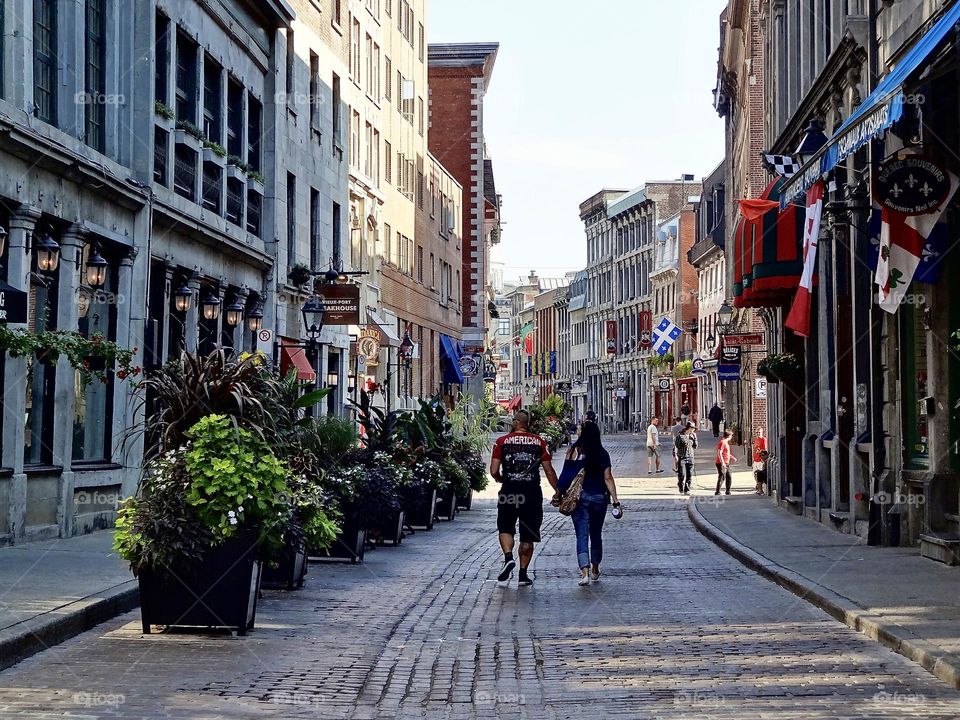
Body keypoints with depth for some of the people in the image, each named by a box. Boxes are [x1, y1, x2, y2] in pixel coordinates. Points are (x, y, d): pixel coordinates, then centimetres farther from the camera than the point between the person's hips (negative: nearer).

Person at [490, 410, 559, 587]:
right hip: (532, 492, 1)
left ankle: (508, 557, -9)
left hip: (509, 491, -1)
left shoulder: (502, 441, 0)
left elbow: (494, 471, -3)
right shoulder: (539, 442, 3)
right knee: (528, 536, 9)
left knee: (505, 529, 16)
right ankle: (523, 574, 10)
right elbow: (549, 471, 2)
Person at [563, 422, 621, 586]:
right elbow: (608, 478, -2)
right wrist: (615, 500, 1)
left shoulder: (574, 451, -8)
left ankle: (585, 573, -17)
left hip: (580, 498, -3)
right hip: (600, 497, 3)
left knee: (582, 536, -3)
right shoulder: (603, 454, -1)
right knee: (596, 535, 18)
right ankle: (595, 571, 30)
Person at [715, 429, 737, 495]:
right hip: (722, 464, -10)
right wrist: (722, 462, -27)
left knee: (729, 477, 13)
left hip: (726, 464, 10)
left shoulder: (726, 442, 18)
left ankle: (728, 492, 23)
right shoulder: (722, 442, -15)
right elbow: (719, 453, -23)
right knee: (722, 478, -11)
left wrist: (732, 458, 30)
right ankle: (717, 492, -8)